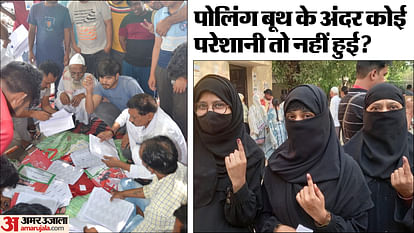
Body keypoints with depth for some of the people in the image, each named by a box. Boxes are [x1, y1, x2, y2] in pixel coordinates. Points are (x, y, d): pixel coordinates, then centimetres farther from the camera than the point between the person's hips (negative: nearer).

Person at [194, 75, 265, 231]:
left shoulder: (252, 155, -13)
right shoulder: (194, 147, -10)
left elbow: (246, 219, -13)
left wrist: (239, 183, -27)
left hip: (232, 227, -1)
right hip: (196, 225, 1)